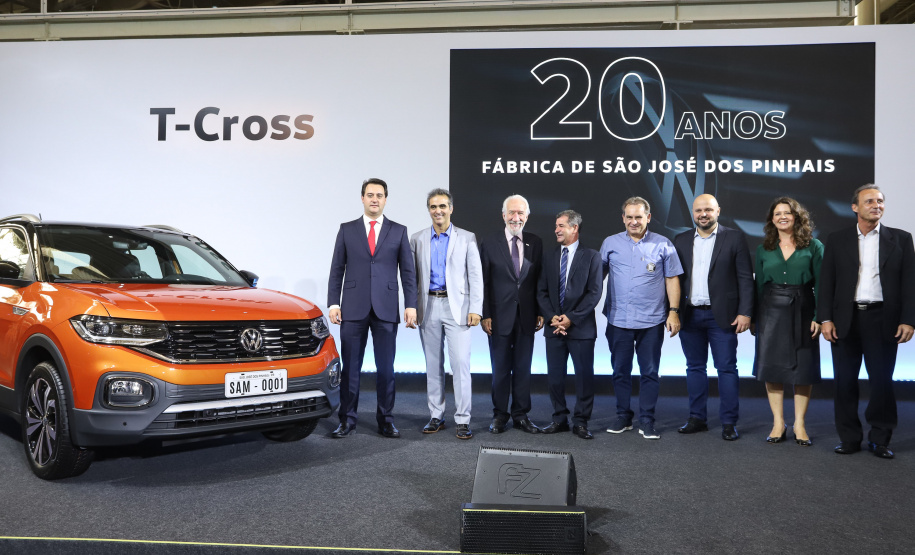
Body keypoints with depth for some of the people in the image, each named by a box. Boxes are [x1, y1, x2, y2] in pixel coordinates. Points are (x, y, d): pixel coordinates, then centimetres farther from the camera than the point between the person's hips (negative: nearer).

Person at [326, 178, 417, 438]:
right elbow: (337, 269, 6)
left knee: (386, 367, 4)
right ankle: (347, 419, 14)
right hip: (353, 309, 0)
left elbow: (407, 271, 5)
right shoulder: (347, 229, 7)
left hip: (386, 309, 0)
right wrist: (333, 303, -2)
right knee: (350, 366, 5)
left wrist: (411, 305, -3)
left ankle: (385, 420, 15)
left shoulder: (398, 231, 7)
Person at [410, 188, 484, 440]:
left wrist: (475, 309, -8)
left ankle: (462, 419, 1)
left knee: (460, 363, -7)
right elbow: (413, 277, 10)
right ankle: (436, 416, 17)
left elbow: (475, 276, 0)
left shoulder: (467, 239, 3)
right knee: (433, 364, 8)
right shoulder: (417, 240, 9)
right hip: (428, 308, 3)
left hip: (457, 306, -2)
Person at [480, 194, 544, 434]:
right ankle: (500, 415, 18)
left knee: (523, 368, 8)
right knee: (500, 369, 6)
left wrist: (541, 312, 3)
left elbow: (540, 280, 7)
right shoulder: (489, 244, 0)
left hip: (527, 316, 2)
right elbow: (483, 283, -2)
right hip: (500, 316, -2)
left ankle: (521, 415, 19)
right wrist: (485, 315, -7)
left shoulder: (536, 243, 6)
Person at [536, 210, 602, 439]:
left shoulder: (591, 256, -1)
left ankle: (581, 422, 12)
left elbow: (594, 293, -7)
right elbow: (541, 292, 10)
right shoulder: (549, 258, 12)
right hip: (554, 327, 4)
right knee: (555, 376, 7)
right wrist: (551, 317, -6)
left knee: (584, 375, 1)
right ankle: (559, 419, 19)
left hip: (581, 327, -4)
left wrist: (571, 317, -13)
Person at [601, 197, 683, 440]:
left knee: (650, 373, 5)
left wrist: (674, 312, -4)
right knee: (620, 371, 10)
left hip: (652, 320, -1)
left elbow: (672, 280, 3)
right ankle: (623, 417, 23)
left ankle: (646, 421, 14)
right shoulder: (610, 244, 5)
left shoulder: (663, 245, 2)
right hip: (618, 320, 1)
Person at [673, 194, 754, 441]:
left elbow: (745, 278, -2)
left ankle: (729, 422, 8)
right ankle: (698, 418, 20)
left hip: (721, 316, -3)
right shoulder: (681, 241, 10)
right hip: (689, 315, 3)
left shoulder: (734, 238, 1)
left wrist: (745, 312, -10)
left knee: (726, 369, 0)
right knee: (695, 367, 10)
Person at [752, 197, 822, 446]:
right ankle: (778, 423, 11)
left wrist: (819, 317, -10)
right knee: (771, 366, 1)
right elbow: (758, 285, 10)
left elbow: (820, 284, -1)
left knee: (803, 368, 2)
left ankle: (799, 424, 13)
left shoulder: (814, 247, 2)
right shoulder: (763, 250, 9)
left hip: (802, 311, -2)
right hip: (771, 311, 2)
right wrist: (755, 318, 5)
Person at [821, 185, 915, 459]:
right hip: (845, 320, 1)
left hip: (883, 320, -1)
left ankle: (880, 439, 17)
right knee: (845, 381, 5)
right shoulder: (837, 240, 7)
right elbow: (826, 282, 4)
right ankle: (850, 438, 15)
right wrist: (826, 319, -3)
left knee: (882, 380, 4)